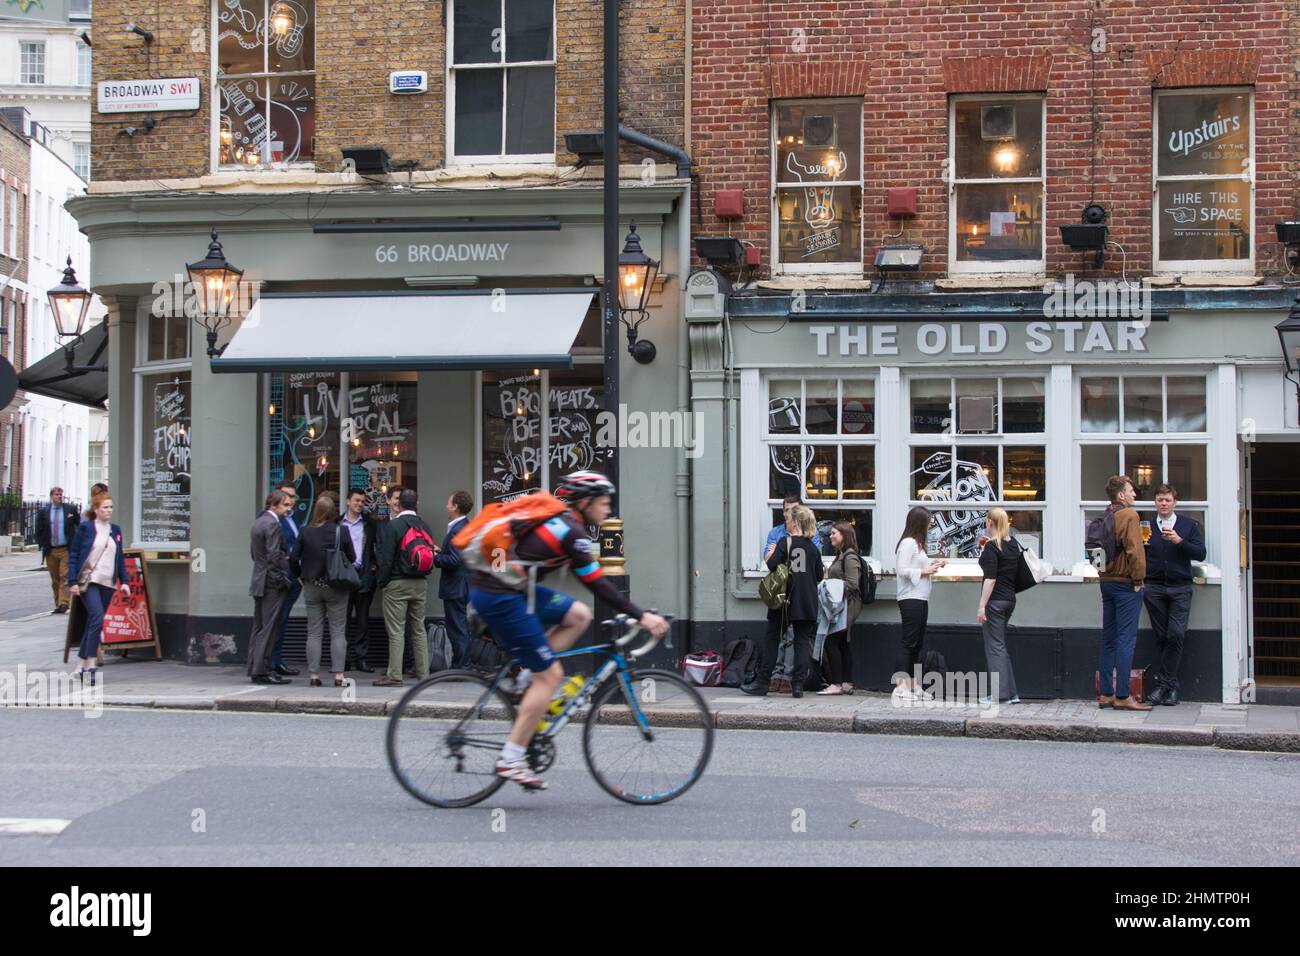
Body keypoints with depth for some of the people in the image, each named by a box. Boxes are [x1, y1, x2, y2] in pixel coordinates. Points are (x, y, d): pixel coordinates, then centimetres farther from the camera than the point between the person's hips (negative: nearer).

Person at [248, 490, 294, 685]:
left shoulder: (259, 522, 15)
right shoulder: (272, 524, -15)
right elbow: (274, 556, -20)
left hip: (259, 582, 10)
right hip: (272, 583, -10)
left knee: (259, 627, 12)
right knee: (268, 627, -7)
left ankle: (255, 669, 16)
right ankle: (262, 670, -7)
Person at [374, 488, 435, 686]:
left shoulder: (393, 525, -10)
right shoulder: (425, 527, 6)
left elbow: (385, 557, -12)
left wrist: (382, 581, -2)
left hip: (397, 583, -5)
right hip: (420, 584, 5)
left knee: (396, 631, -3)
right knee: (419, 629, 11)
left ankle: (394, 675, -3)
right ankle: (423, 673, 12)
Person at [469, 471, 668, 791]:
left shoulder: (557, 520, 16)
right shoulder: (571, 531, -12)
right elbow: (597, 585, -13)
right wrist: (640, 616, -10)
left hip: (502, 589, 9)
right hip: (500, 598, -9)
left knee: (579, 615, 12)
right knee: (550, 675, -3)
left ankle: (526, 680, 10)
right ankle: (511, 759, -1)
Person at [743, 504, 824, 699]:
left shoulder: (785, 542, -7)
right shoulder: (813, 547, 6)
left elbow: (772, 565, -17)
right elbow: (820, 575, 10)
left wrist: (771, 554, 3)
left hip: (785, 600, -3)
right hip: (807, 602, 3)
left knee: (772, 639, 5)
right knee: (803, 641, 6)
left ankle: (762, 684, 7)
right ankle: (798, 685, 0)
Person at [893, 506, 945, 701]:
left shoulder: (917, 543, 18)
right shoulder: (908, 543, -13)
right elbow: (902, 570, -19)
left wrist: (932, 563, 12)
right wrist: (924, 571, -15)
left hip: (920, 599, 10)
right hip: (910, 599, -10)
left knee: (917, 643, 12)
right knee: (908, 643, -10)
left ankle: (912, 686, 18)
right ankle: (900, 687, -10)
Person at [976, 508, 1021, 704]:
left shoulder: (991, 546, -13)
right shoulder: (1014, 545, 9)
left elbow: (990, 578, -19)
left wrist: (982, 606, -18)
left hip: (995, 600, -8)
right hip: (1010, 599, 8)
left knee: (995, 646, -2)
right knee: (1000, 645, 15)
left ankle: (1000, 694, -2)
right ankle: (1011, 693, 14)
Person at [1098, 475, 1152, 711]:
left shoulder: (1105, 516, 11)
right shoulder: (1129, 515, -12)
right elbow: (1134, 549, -19)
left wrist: (1106, 573, 14)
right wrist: (1138, 579, -11)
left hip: (1107, 582, 8)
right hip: (1126, 583, -8)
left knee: (1108, 639, 10)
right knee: (1126, 639, -7)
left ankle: (1105, 694, 12)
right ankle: (1122, 696, -8)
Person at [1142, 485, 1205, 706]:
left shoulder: (1189, 526, 9)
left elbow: (1200, 554, -2)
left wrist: (1179, 541, -13)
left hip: (1180, 588, -1)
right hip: (1154, 588, 1)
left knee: (1176, 635, -12)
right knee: (1161, 637, 1)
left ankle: (1163, 682, -5)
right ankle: (1168, 685, 7)